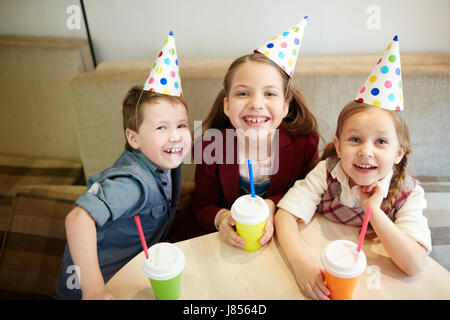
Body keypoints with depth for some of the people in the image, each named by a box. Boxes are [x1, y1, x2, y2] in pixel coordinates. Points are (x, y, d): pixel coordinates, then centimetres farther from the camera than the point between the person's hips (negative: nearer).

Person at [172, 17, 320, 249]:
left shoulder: (304, 144, -16)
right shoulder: (211, 148, -16)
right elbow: (201, 205, -5)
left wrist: (272, 205, -21)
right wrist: (220, 217, -28)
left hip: (281, 239, 3)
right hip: (225, 240, -2)